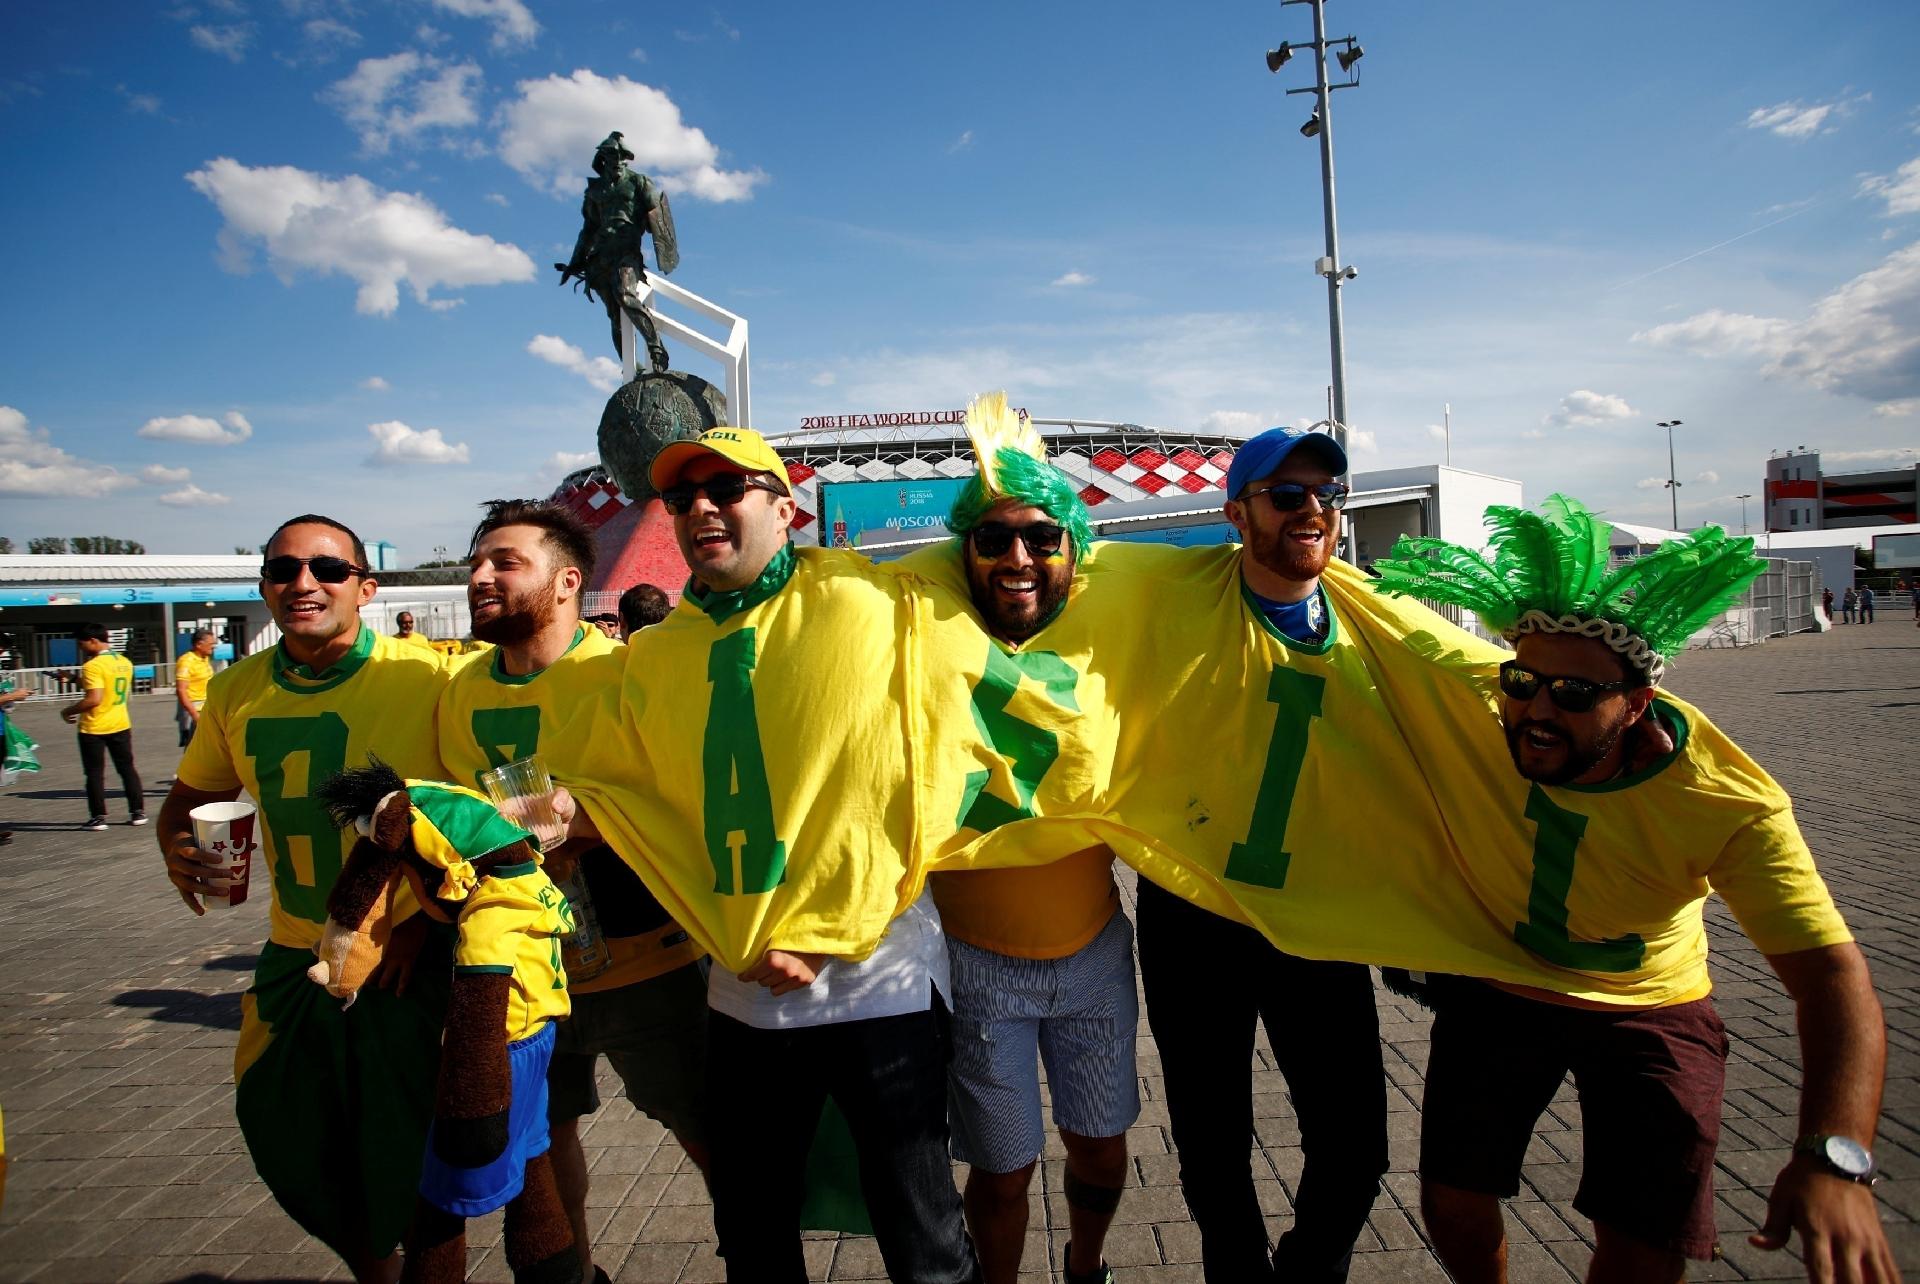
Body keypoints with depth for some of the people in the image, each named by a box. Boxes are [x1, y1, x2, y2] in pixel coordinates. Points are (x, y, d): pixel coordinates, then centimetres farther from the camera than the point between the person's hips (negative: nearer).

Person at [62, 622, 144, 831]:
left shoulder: (93, 666, -17)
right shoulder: (125, 663, 6)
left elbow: (94, 699, -24)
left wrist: (69, 710, -9)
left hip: (94, 728, -6)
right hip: (120, 725, 6)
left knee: (95, 774, 4)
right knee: (128, 769, 12)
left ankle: (98, 817, 7)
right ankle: (138, 812, 13)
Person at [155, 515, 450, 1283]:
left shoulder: (424, 677, -14)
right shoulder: (236, 692, 2)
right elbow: (188, 800, 16)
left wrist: (429, 913, -16)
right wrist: (180, 852, -6)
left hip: (408, 954, -5)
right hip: (297, 954, 6)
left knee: (407, 1161, 4)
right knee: (285, 1134, 17)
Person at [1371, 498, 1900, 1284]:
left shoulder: (1729, 801, -30)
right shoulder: (1464, 710, -28)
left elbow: (1830, 971, -35)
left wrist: (1834, 1157, -46)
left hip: (1651, 1006, -1)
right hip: (1495, 989, 1)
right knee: (1453, 1207, -1)